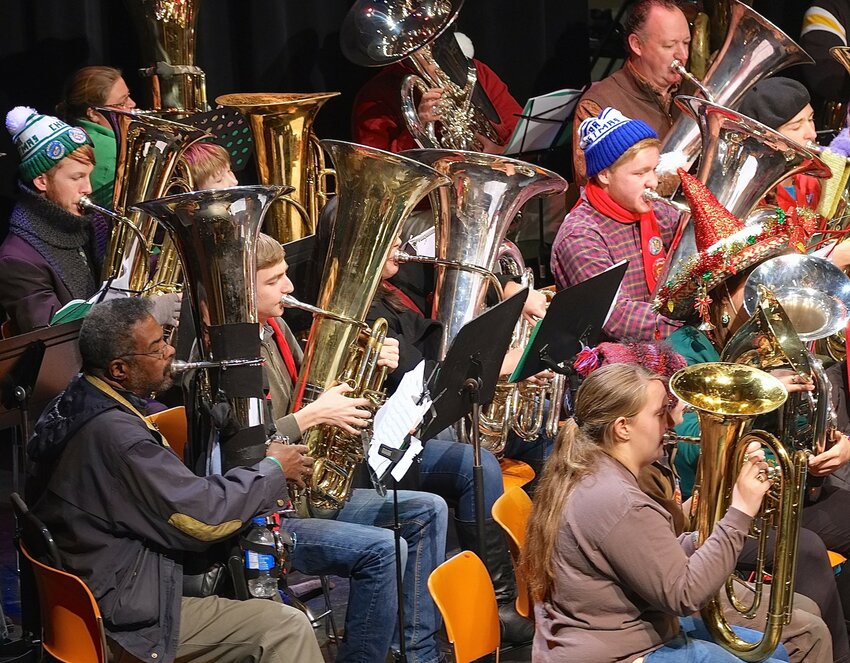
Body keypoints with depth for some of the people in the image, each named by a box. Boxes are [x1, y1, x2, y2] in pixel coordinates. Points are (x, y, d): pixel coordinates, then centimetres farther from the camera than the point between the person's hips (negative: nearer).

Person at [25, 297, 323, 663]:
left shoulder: (76, 404, 3)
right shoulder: (114, 433, -27)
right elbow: (205, 516, -21)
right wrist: (273, 469, -6)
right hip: (122, 617, -10)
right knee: (288, 628, -12)